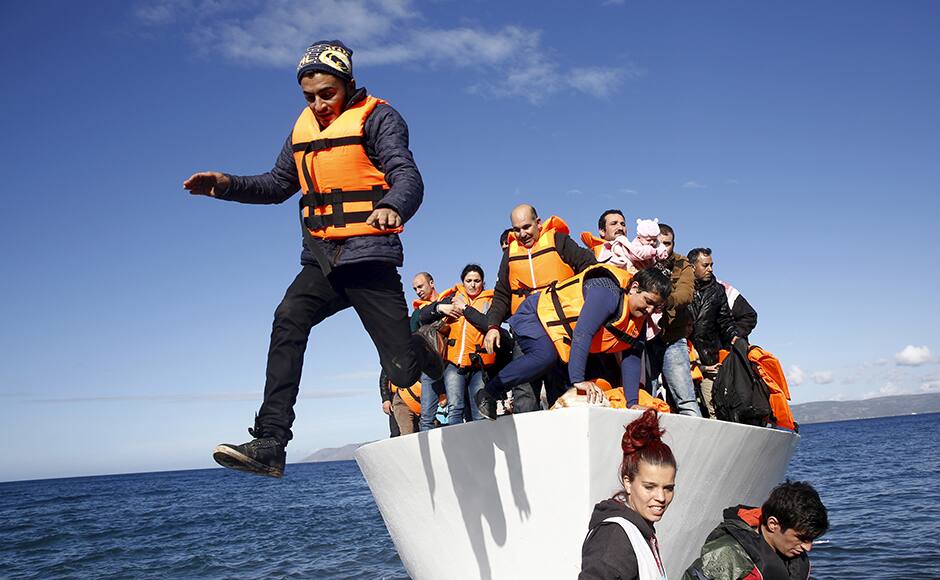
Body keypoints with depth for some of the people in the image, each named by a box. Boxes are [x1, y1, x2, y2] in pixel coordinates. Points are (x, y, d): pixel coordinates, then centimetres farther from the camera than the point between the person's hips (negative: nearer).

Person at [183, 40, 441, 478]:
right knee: (288, 320, -24)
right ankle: (269, 445, -27)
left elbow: (407, 176, -17)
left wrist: (392, 207, -41)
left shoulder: (377, 117, -2)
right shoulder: (303, 128, 16)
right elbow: (278, 184, 25)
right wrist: (228, 186, 7)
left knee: (404, 369, -6)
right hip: (321, 259, 5)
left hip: (368, 256, -5)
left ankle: (433, 353, 33)